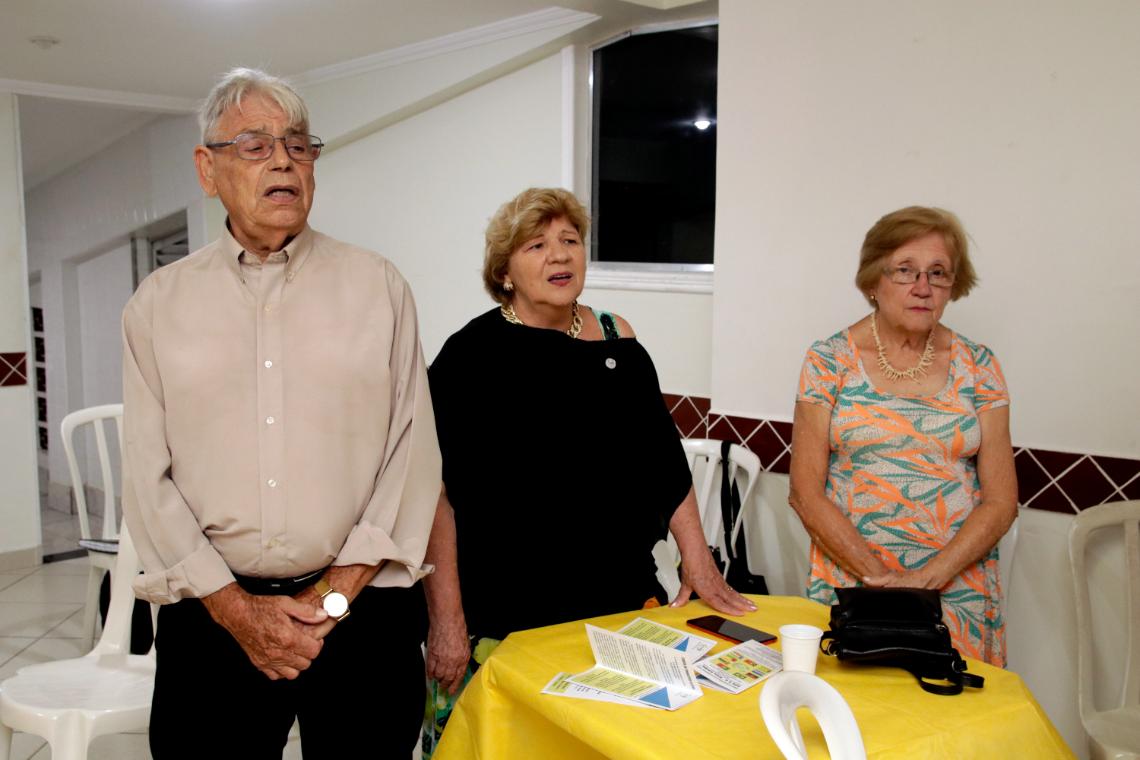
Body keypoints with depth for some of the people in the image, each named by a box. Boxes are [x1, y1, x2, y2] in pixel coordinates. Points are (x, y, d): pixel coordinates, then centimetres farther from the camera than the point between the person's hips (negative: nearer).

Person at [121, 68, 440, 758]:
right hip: (211, 616, 1)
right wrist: (238, 610, -7)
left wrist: (337, 595, -8)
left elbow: (413, 449, -2)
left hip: (362, 610, 0)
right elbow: (148, 474, 2)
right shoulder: (159, 304, 5)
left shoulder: (379, 286, 2)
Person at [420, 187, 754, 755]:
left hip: (622, 602, 4)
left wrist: (698, 562, 7)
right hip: (506, 617, -4)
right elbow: (439, 494, -9)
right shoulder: (473, 353, -7)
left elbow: (665, 460, 11)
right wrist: (446, 619, -12)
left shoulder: (617, 341, 6)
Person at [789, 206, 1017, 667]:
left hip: (957, 589, 2)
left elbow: (1001, 500, 0)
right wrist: (879, 577, -13)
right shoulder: (830, 360, -3)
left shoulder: (977, 367, 2)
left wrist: (926, 579, -12)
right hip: (849, 584, -1)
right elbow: (806, 492, -5)